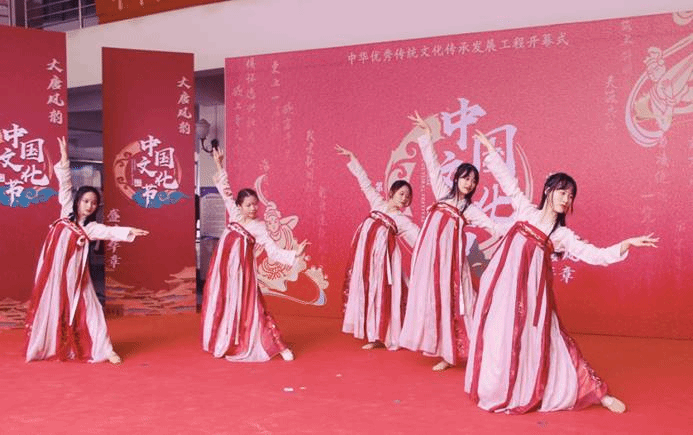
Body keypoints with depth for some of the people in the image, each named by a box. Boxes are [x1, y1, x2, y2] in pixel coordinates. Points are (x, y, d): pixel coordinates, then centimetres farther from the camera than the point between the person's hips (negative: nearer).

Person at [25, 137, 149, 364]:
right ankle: (45, 348, 25)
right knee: (51, 306, 9)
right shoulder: (66, 211, 5)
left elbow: (110, 232, -13)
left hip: (74, 271, -1)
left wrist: (129, 231, -29)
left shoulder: (91, 227, 3)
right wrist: (64, 157, -6)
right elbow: (65, 184, 1)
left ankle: (104, 350, -1)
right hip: (54, 267, 1)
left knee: (86, 307, -2)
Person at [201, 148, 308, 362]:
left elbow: (274, 252, -8)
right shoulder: (235, 214, 5)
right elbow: (225, 190, 13)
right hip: (225, 268, 4)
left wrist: (295, 254, -22)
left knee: (248, 306, -7)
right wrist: (219, 164, 12)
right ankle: (224, 344, 25)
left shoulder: (258, 227, -5)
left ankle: (278, 346, -2)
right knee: (222, 304, 9)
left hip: (242, 270, -4)